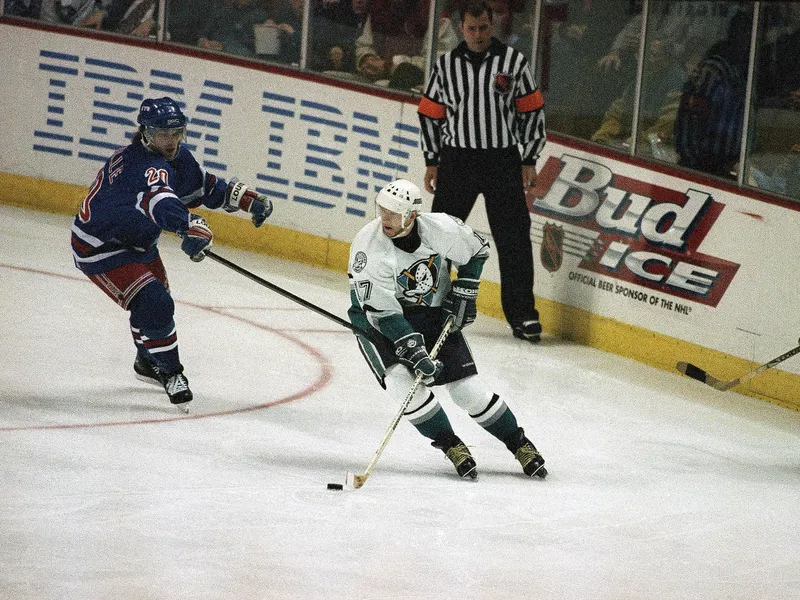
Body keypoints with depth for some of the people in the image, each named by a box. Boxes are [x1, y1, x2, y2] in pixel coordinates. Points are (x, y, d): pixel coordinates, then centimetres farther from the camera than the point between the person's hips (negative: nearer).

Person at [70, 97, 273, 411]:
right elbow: (158, 199, -56)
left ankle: (147, 363, 50)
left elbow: (203, 186, 15)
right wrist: (189, 225, -73)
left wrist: (245, 198, 3)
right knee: (153, 305, -20)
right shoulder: (143, 164, -34)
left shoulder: (178, 157, -3)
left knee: (157, 299, 25)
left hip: (136, 241, 10)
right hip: (100, 248, -10)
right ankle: (170, 373, -2)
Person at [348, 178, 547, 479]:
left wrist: (464, 292, -4)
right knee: (401, 379, -25)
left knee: (468, 388, -4)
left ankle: (519, 443, 15)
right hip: (376, 318, -2)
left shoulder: (440, 228, -21)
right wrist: (413, 350, -32)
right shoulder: (368, 247, -29)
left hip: (433, 312, 2)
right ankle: (451, 445, -6)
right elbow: (382, 312, -27)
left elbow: (476, 250, 2)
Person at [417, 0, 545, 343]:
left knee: (514, 240, -3)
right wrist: (431, 161, 7)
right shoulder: (446, 65, 3)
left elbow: (532, 111, 3)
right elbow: (430, 113, 11)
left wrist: (529, 161, -1)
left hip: (503, 161, -1)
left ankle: (522, 315, 3)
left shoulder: (513, 62, -1)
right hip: (457, 158, 1)